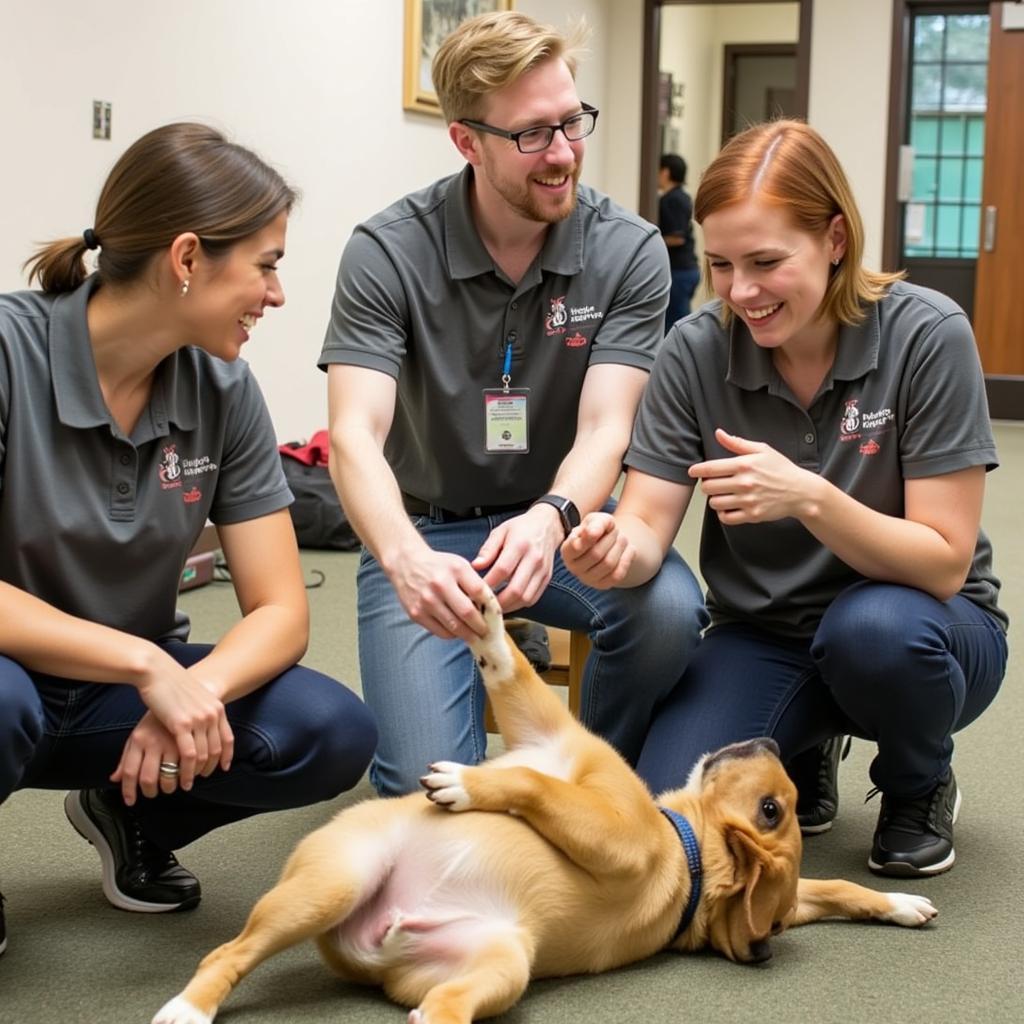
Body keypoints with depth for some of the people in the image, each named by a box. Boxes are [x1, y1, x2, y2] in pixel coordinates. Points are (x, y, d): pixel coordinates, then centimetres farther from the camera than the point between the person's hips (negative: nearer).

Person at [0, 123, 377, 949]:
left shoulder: (222, 388, -6)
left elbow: (281, 613, -8)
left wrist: (192, 689, -28)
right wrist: (147, 665, -30)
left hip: (130, 689, 5)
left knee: (333, 733, -20)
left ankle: (130, 812, 9)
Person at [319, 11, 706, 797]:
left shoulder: (629, 251, -9)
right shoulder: (389, 253, -13)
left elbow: (604, 430, -17)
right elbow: (355, 435, -23)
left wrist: (549, 522, -41)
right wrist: (405, 558, -45)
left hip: (561, 519, 2)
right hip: (426, 529, -1)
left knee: (668, 608, -31)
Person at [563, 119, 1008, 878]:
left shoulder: (928, 336, -19)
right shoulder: (697, 351, -10)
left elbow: (945, 563, -20)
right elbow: (647, 530, -12)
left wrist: (808, 497, -36)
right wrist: (615, 549, -37)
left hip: (918, 625, -2)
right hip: (762, 639, 2)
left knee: (873, 628, -38)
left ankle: (921, 787, -2)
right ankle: (803, 751, 12)